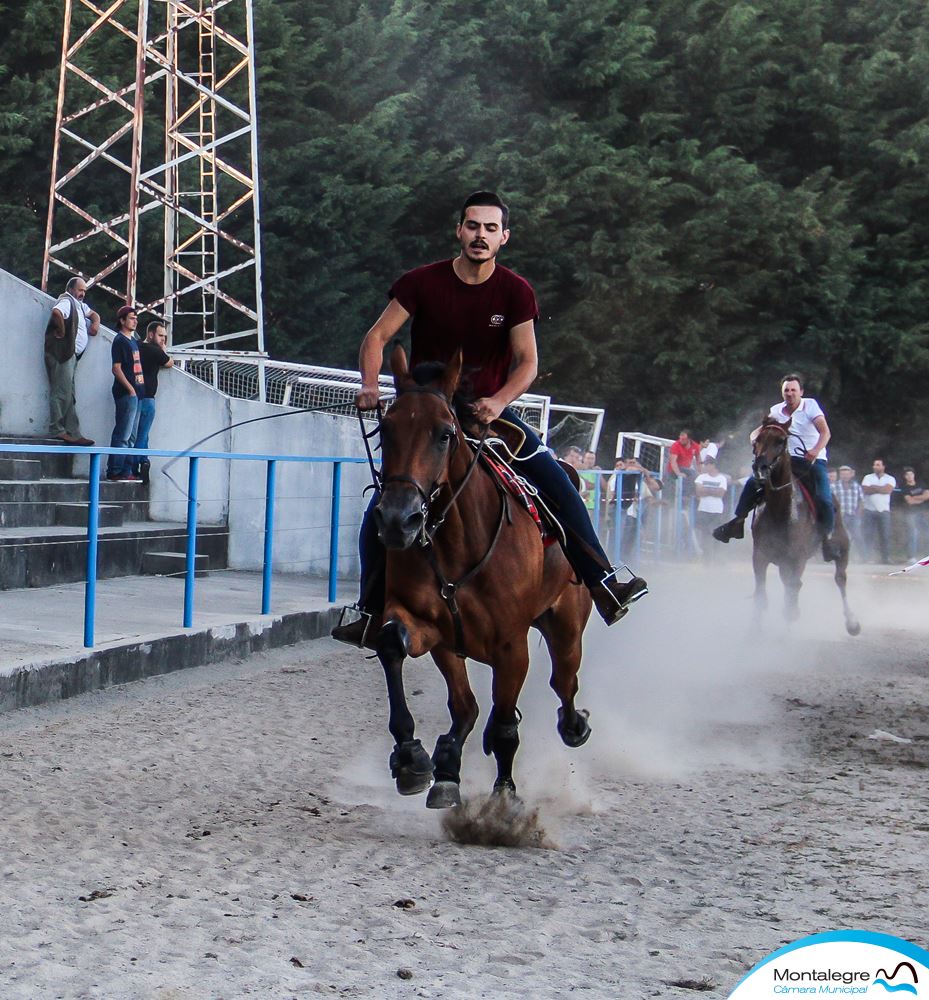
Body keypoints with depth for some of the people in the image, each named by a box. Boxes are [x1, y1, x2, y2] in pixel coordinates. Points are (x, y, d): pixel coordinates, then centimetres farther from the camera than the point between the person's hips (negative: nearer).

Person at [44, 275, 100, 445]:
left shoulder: (79, 304, 21)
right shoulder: (66, 301, -8)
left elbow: (92, 314, 35)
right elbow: (56, 312, -30)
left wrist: (95, 322, 13)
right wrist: (61, 331, -18)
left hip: (72, 354, 10)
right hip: (62, 353, -10)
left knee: (69, 396, 7)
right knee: (62, 393, -11)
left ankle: (73, 433, 7)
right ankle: (56, 430, -10)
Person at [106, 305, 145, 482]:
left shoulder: (133, 341, 18)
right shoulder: (119, 340, -8)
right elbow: (116, 368, -15)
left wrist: (139, 388, 14)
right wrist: (130, 389, -19)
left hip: (135, 393, 9)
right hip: (126, 393, -9)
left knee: (130, 435, 12)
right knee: (122, 434, -9)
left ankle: (126, 471, 16)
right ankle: (115, 471, -8)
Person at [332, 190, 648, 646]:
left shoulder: (516, 292, -7)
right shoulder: (422, 283, -9)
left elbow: (527, 362, -10)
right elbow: (378, 336, -10)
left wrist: (497, 402, -29)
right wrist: (370, 386, -29)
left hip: (488, 409, 0)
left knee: (557, 484, -18)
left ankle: (604, 583, -15)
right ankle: (371, 614, 1)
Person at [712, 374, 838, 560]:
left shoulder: (810, 405, -7)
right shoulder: (776, 411, 5)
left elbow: (825, 432, -19)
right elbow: (757, 432, 8)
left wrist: (815, 450, -38)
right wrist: (755, 439, -18)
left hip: (813, 461, -4)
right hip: (788, 460, 4)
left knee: (824, 500, -25)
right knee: (753, 482, -10)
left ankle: (827, 537, -10)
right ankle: (737, 522, -2)